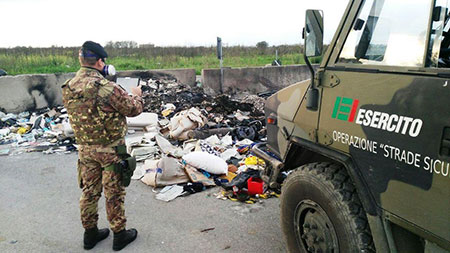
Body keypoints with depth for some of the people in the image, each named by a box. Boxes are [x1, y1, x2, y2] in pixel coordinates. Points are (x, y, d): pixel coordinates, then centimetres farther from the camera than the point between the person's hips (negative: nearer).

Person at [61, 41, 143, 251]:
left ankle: (90, 233, 33)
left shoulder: (68, 88, -2)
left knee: (89, 191, 18)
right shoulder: (107, 88, -24)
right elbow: (134, 109, -12)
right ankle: (119, 235, 23)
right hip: (110, 150, -6)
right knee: (114, 194, 8)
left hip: (85, 149, 6)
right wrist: (136, 95, 9)